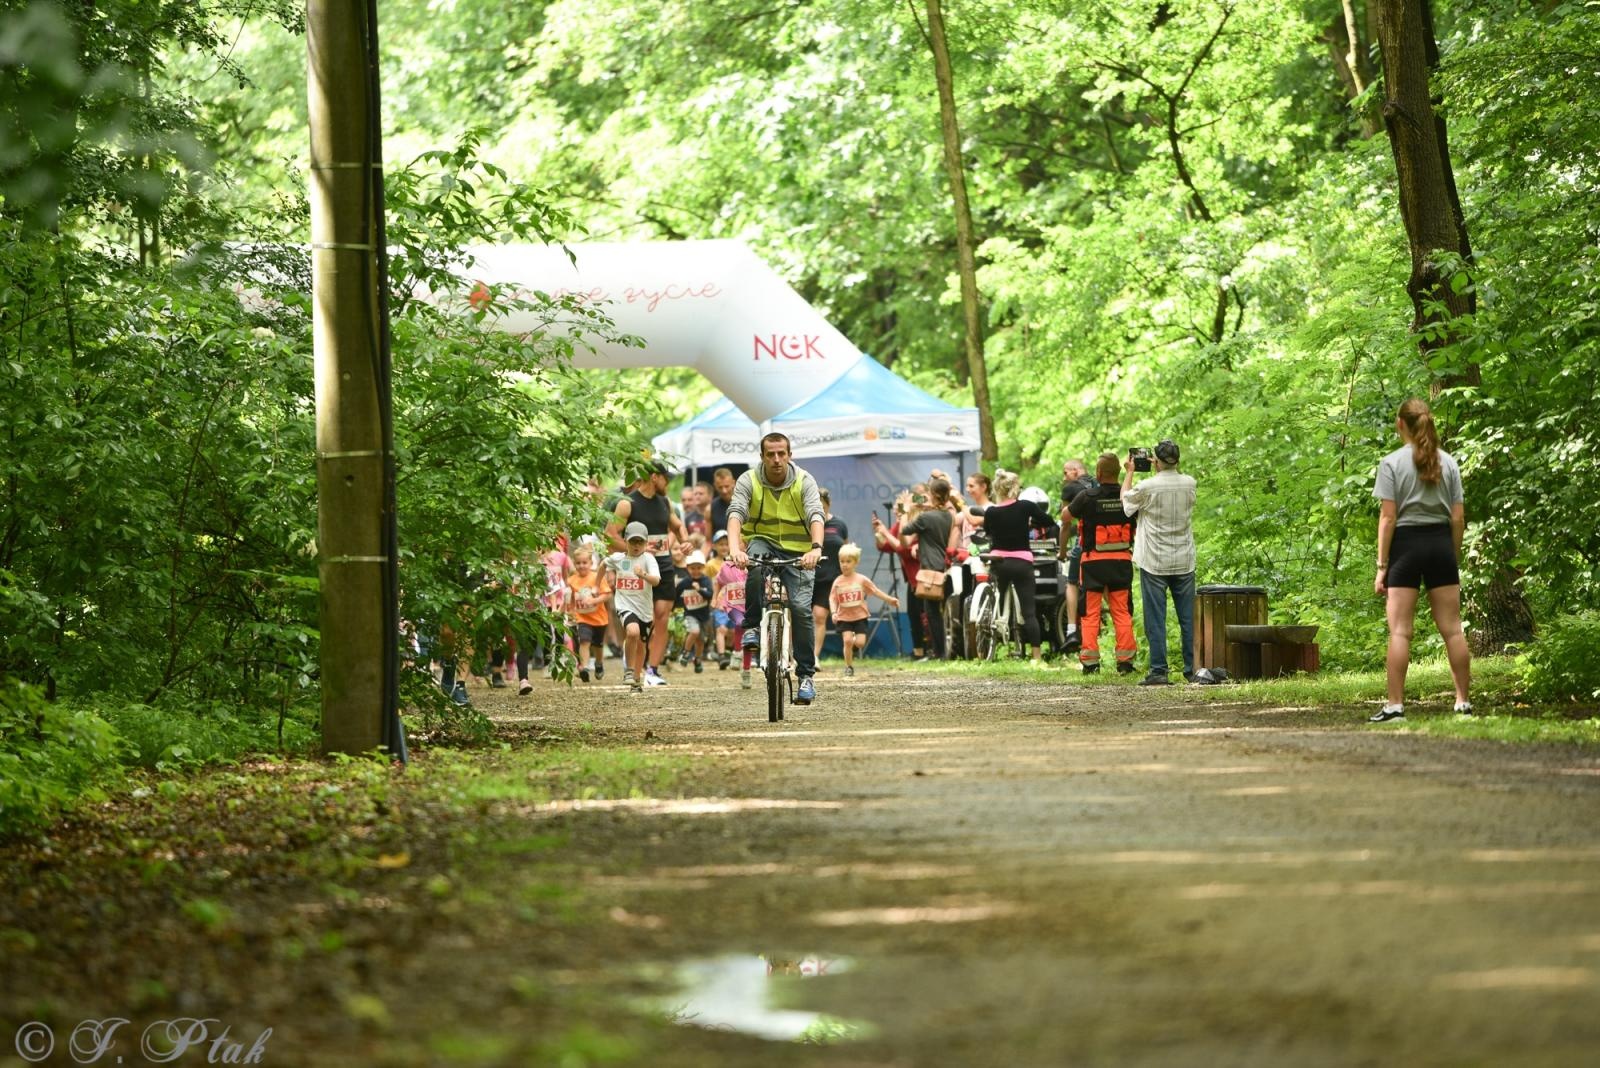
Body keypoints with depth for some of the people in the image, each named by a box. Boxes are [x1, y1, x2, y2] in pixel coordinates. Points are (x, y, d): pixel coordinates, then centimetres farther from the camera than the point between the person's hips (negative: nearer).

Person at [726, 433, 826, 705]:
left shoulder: (804, 481, -10)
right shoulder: (748, 481, -10)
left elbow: (816, 516, -25)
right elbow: (735, 513, -25)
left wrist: (816, 548, -45)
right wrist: (734, 548, -44)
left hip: (798, 552, 0)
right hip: (764, 542, 0)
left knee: (801, 607, -17)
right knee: (755, 557, -37)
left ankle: (806, 675, -5)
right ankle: (753, 627, -22)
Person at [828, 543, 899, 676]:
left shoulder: (861, 579, -3)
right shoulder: (838, 582, -2)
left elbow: (875, 591, 4)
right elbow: (832, 598, -3)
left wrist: (889, 600, 0)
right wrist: (834, 612, -18)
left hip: (860, 616, 0)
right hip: (844, 617, 0)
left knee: (860, 642, -11)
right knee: (847, 640, -14)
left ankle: (853, 648, 27)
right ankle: (849, 667, 4)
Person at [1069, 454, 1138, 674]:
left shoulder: (1087, 497, -10)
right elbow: (1138, 527, 5)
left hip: (1094, 560, -2)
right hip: (1122, 560, 2)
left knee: (1090, 613, 4)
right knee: (1122, 612, 7)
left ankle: (1090, 662, 2)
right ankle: (1125, 662, 5)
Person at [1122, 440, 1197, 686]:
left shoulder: (1147, 487, -13)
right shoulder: (1189, 484, -2)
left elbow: (1126, 498, 7)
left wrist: (1130, 471, 18)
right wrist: (1160, 470, 25)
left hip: (1154, 563, -3)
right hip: (1184, 563, 3)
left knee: (1155, 619, 0)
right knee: (1188, 618, 8)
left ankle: (1158, 671, -3)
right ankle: (1192, 668, 10)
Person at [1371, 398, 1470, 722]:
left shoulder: (1392, 463, -4)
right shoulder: (1448, 462, 6)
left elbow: (1388, 517, -8)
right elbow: (1458, 518, 6)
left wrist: (1382, 566, -5)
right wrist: (1455, 558, 16)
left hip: (1406, 541, -3)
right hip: (1441, 542, 3)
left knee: (1400, 631, -2)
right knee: (1452, 629, 6)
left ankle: (1395, 704, -6)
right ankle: (1463, 701, 8)